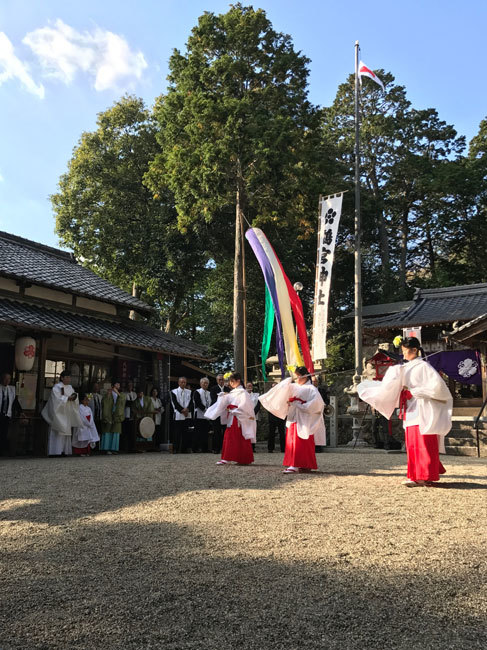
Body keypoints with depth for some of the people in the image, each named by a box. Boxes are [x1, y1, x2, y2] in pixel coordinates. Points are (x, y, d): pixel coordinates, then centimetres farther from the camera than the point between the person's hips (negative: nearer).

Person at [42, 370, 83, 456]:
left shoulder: (70, 387, 14)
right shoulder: (56, 387, -6)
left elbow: (74, 401, 9)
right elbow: (57, 399, -18)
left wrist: (74, 397, -12)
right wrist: (68, 398, -20)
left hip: (67, 415, 7)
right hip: (58, 414, -7)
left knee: (66, 432, 4)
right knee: (58, 433, -10)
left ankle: (65, 451, 6)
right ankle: (56, 451, -9)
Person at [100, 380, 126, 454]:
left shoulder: (121, 395, 14)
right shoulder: (108, 394, 6)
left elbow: (122, 400, -7)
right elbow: (104, 402, -7)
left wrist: (117, 393, -17)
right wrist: (108, 395, -17)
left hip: (117, 416, 3)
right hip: (109, 416, -3)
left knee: (116, 432, 1)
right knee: (108, 431, -6)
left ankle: (114, 449, 4)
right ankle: (107, 449, -5)